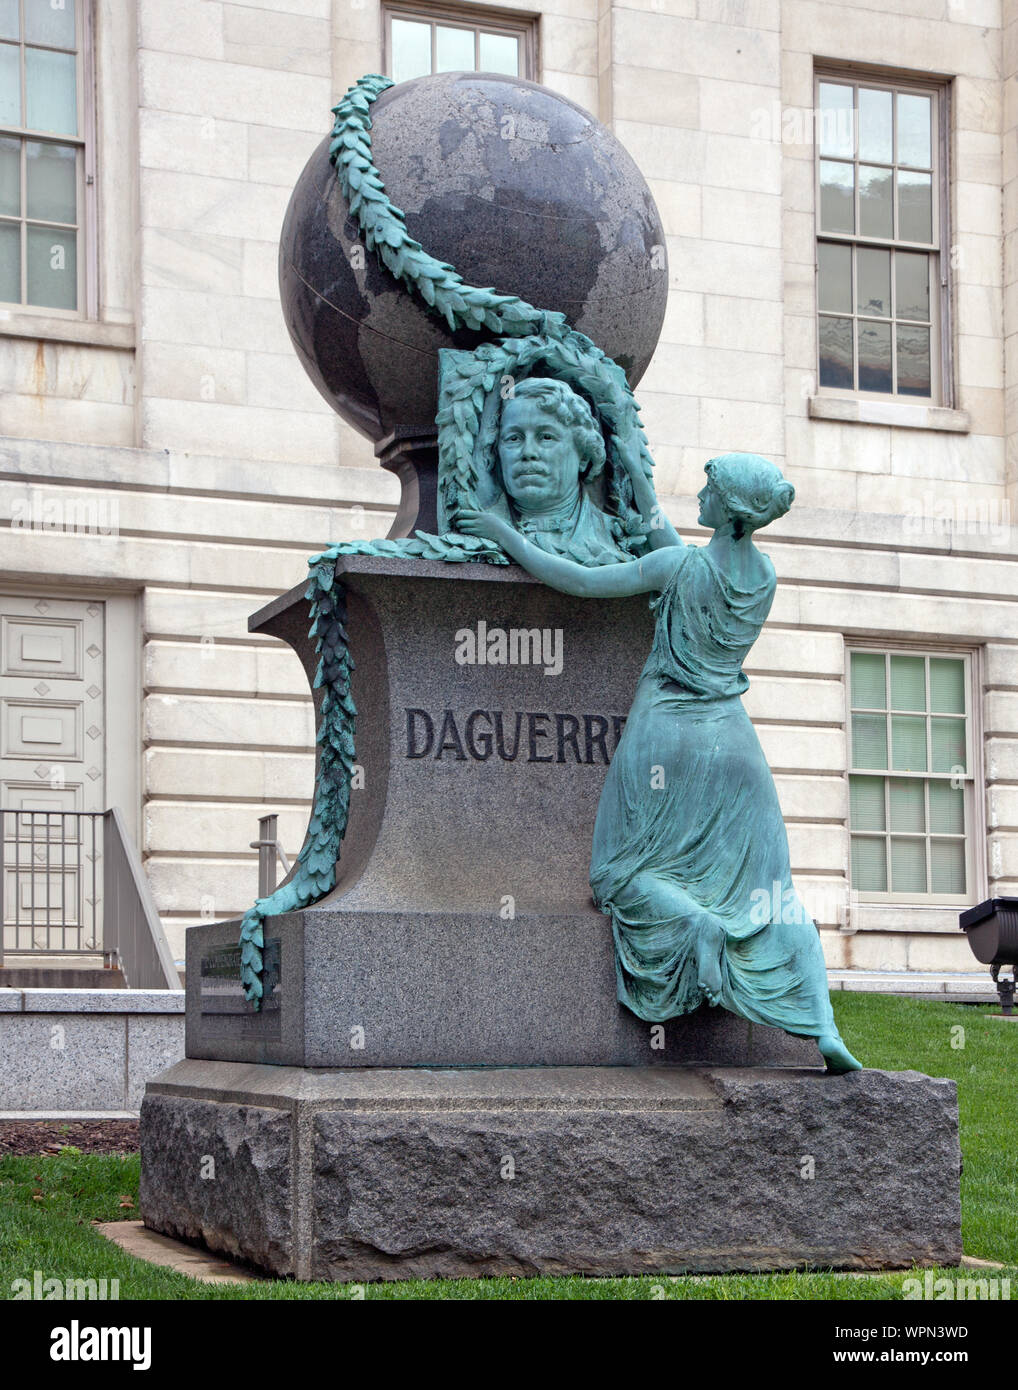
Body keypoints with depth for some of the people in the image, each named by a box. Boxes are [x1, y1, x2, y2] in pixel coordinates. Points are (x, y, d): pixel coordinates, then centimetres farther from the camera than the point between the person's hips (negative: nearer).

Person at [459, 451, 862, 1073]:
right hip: (731, 738, 4)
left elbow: (580, 582, -12)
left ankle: (697, 924, -22)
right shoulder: (765, 575, 2)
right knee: (767, 888, 7)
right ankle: (823, 1028, -8)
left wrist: (507, 535, -1)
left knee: (627, 872, 10)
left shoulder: (679, 564, -12)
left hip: (663, 735, -4)